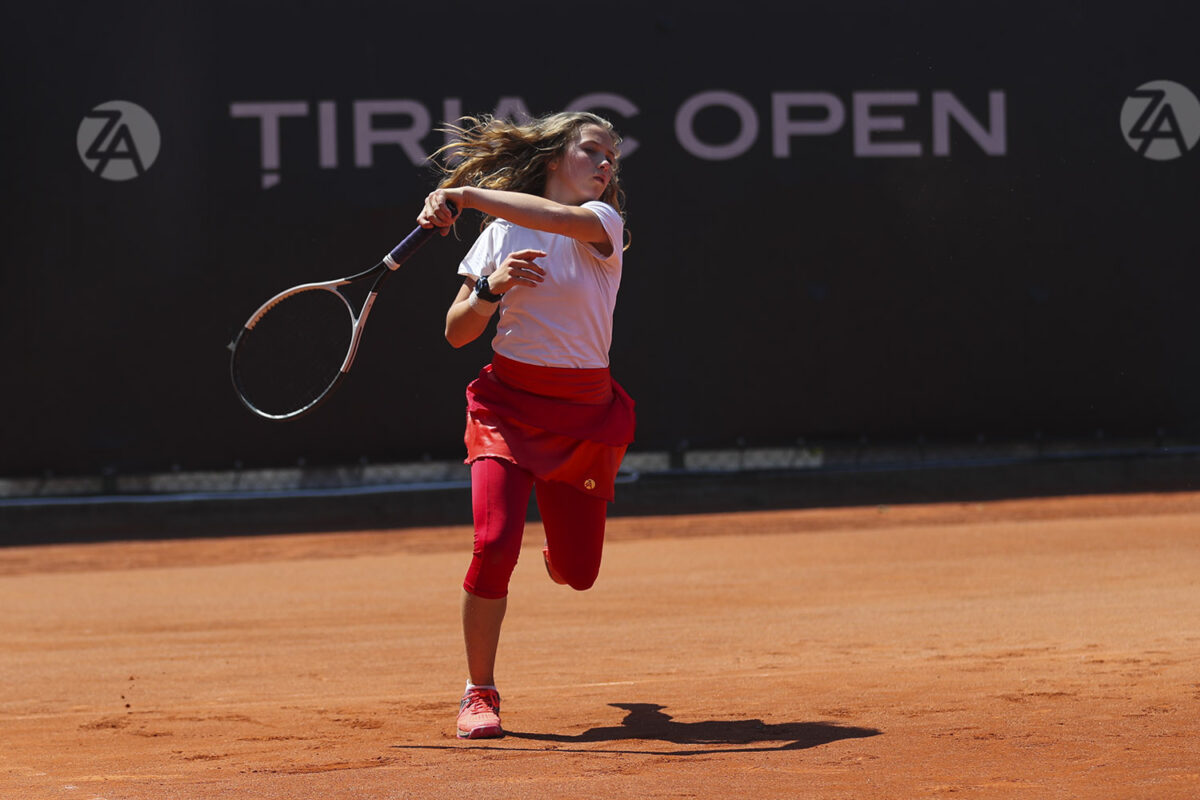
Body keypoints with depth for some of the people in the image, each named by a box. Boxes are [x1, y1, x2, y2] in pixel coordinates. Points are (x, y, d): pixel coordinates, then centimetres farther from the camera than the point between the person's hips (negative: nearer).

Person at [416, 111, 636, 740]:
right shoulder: (500, 234, 4)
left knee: (576, 573, 5)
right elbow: (457, 333, 3)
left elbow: (560, 218, -27)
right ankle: (480, 693, -5)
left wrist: (467, 194, -32)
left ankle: (557, 549, 46)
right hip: (508, 400, -1)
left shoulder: (603, 223, -2)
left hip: (583, 410, 1)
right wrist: (492, 288, -16)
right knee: (495, 543, -21)